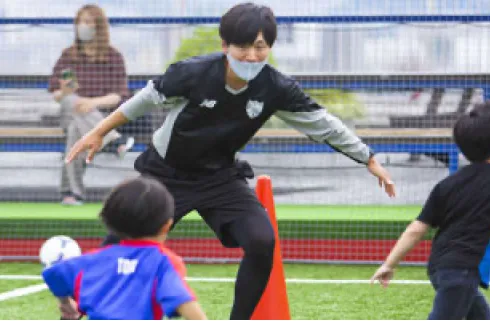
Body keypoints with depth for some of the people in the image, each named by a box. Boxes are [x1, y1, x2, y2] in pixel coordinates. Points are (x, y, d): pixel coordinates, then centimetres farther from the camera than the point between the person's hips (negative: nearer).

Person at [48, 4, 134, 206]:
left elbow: (120, 96, -6)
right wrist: (63, 93, -22)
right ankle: (115, 140, -46)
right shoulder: (68, 56, 10)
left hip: (102, 116, -2)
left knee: (76, 129, -37)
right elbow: (55, 94, 5)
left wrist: (93, 102, -26)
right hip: (70, 115, 2)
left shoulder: (113, 57, 4)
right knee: (71, 100, -35)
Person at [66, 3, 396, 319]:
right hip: (166, 174, -2)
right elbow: (148, 98, -9)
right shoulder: (193, 72, -26)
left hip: (220, 177, 2)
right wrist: (99, 132, 0)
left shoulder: (275, 88, -19)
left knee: (262, 243, -19)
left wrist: (371, 161, -1)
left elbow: (323, 124, -6)